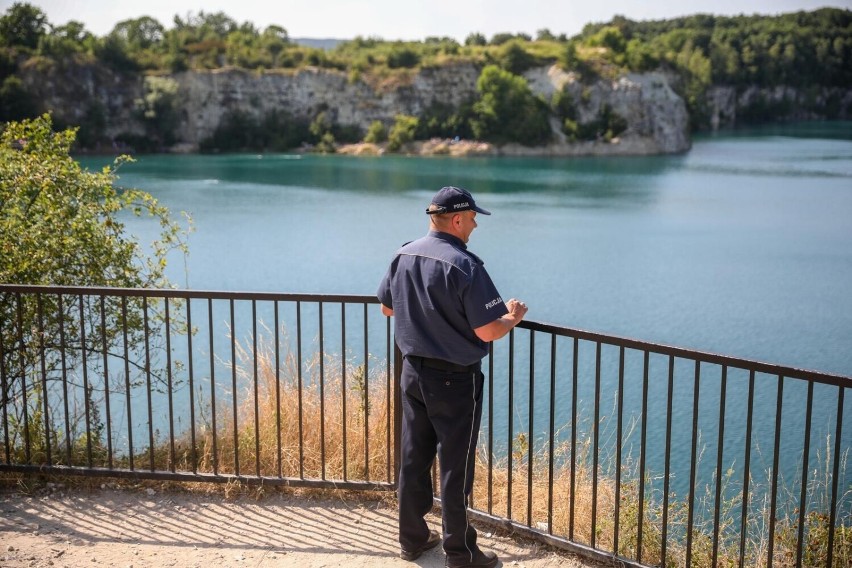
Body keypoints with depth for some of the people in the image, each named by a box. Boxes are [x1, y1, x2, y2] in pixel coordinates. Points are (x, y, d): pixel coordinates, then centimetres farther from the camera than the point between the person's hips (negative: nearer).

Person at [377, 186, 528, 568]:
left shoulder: (403, 256, 0)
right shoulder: (464, 265, -22)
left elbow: (387, 308, 14)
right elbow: (487, 332, -22)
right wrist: (513, 317, -2)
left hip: (413, 373, 7)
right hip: (454, 381, -7)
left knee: (414, 459, 16)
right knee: (455, 468, 5)